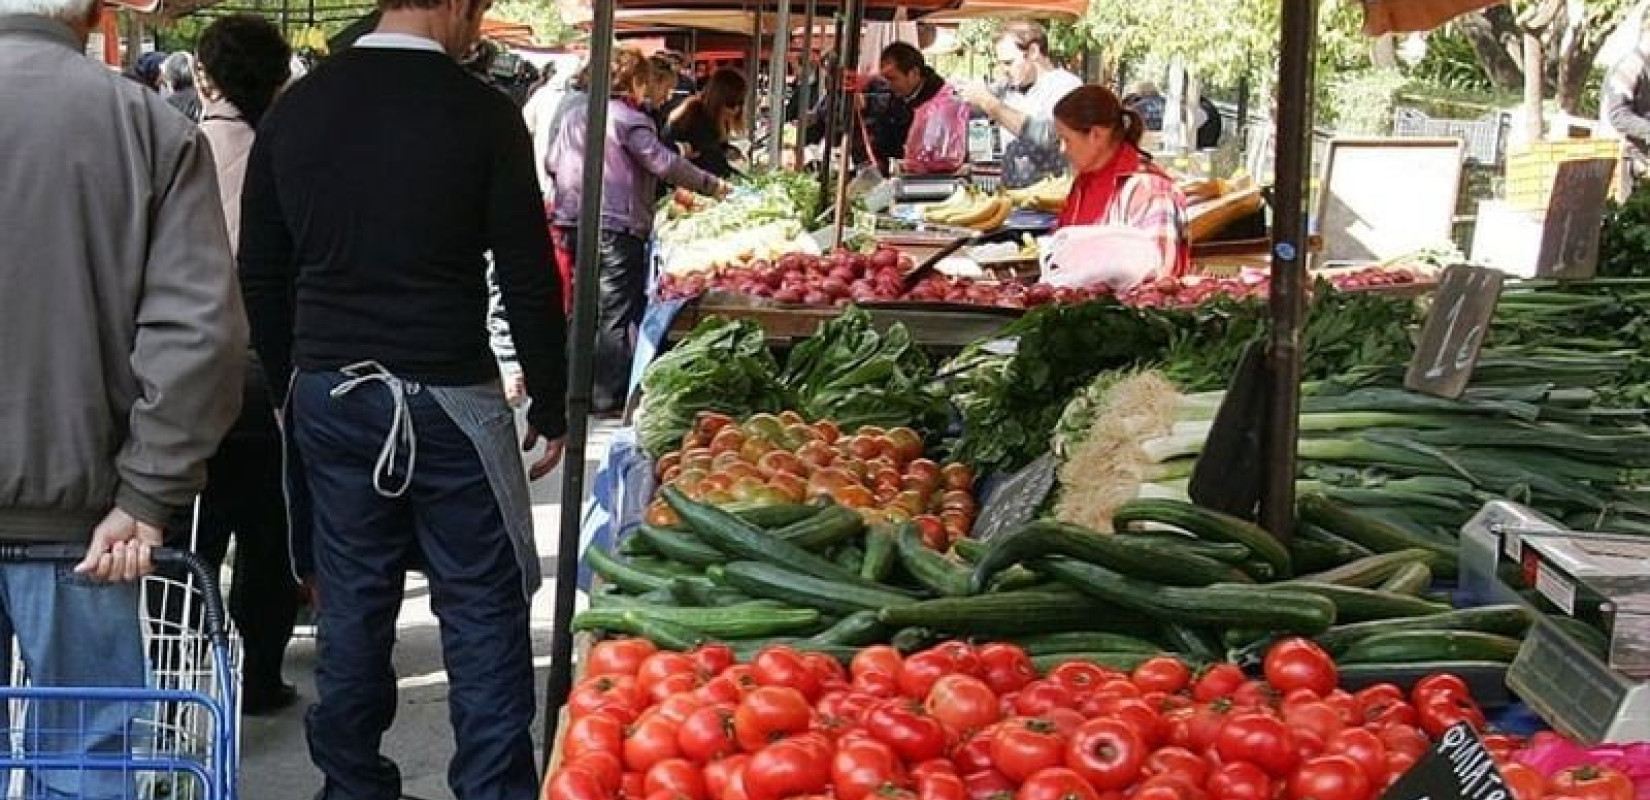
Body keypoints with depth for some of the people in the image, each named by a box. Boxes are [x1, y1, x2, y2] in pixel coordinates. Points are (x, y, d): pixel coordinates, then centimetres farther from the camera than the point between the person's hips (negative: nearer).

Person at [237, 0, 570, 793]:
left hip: (327, 396, 5)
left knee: (351, 604, 13)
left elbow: (261, 275, 10)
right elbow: (529, 277, -8)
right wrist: (550, 406, 2)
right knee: (483, 610, 5)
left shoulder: (293, 109, 4)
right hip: (446, 399, -5)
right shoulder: (482, 113, -11)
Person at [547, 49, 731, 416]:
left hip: (574, 224, 8)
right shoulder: (630, 120, -10)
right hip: (617, 226, -8)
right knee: (619, 316, -3)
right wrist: (712, 185, -7)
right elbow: (666, 164, -15)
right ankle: (609, 399, -3)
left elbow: (553, 162, 16)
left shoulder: (576, 115, 12)